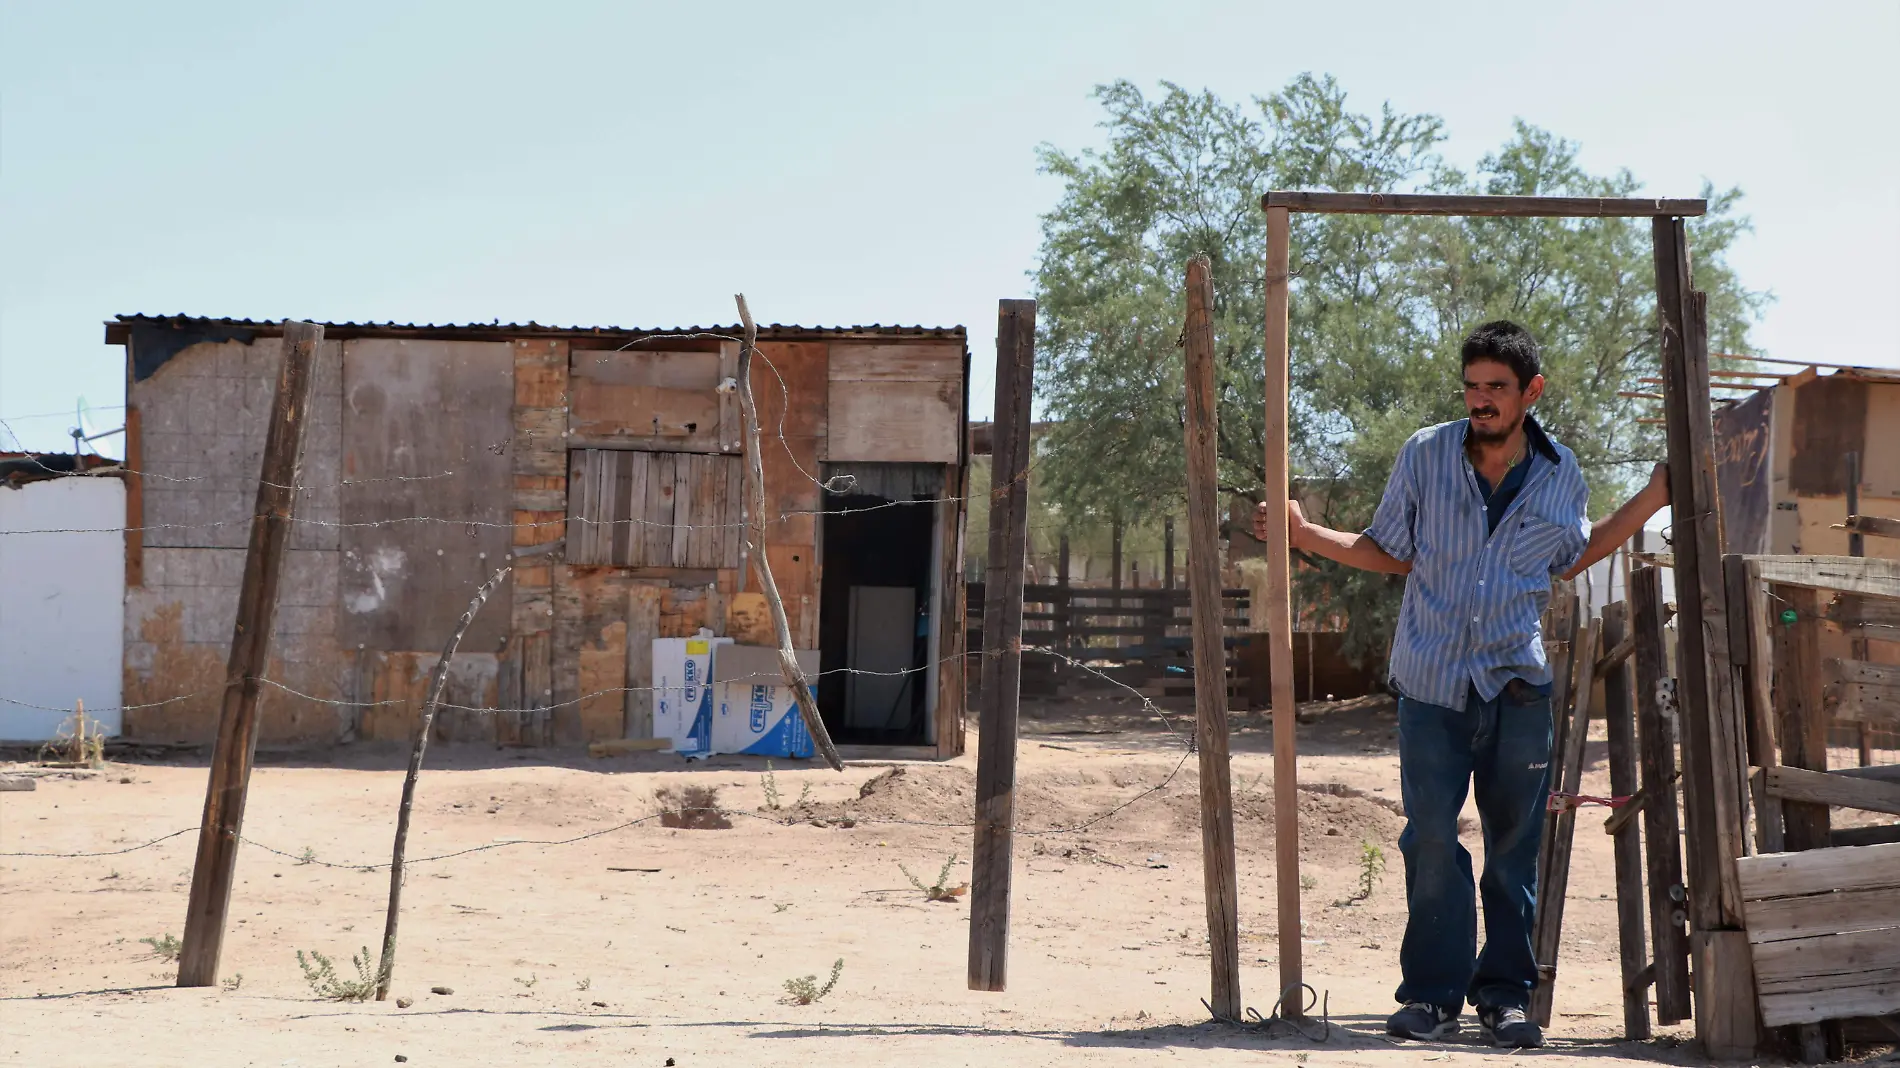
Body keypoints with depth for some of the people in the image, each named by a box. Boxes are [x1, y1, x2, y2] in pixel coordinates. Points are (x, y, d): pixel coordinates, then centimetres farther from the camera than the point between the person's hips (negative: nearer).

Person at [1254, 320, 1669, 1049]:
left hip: (1517, 687, 1)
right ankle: (1433, 993, 7)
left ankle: (1504, 993, 15)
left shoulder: (1559, 475, 4)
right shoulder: (1424, 456, -1)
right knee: (1431, 839, -3)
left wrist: (1651, 500, 14)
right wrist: (1306, 535, -3)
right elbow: (1391, 552, 7)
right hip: (1431, 683, -1)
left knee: (1514, 844, 5)